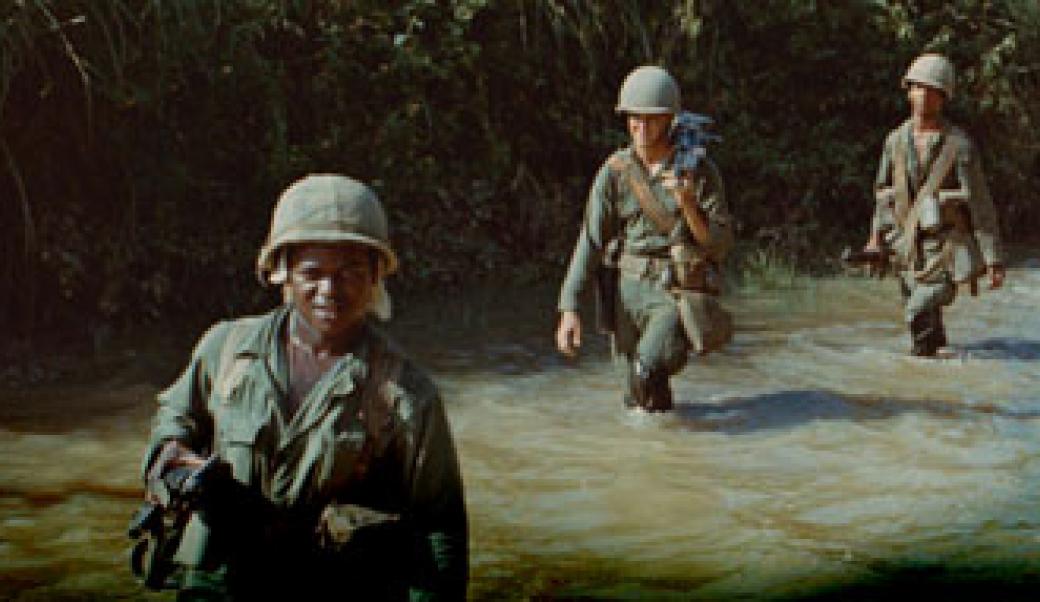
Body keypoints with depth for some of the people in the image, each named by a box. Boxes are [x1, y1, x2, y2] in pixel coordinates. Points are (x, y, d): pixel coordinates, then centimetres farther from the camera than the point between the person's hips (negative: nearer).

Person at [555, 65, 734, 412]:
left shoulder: (701, 171, -3)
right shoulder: (615, 172, 2)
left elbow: (720, 245, -4)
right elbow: (591, 241, -2)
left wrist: (688, 205, -22)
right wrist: (569, 308, -12)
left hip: (679, 295, -3)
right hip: (629, 291, 3)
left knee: (646, 372, -26)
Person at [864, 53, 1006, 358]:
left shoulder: (959, 145, -11)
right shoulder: (895, 140, 4)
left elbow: (980, 204, -11)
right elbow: (884, 192, 19)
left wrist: (994, 260, -13)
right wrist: (877, 236, 10)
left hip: (948, 249, -5)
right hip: (909, 250, 5)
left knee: (921, 311, -23)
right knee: (925, 319, 10)